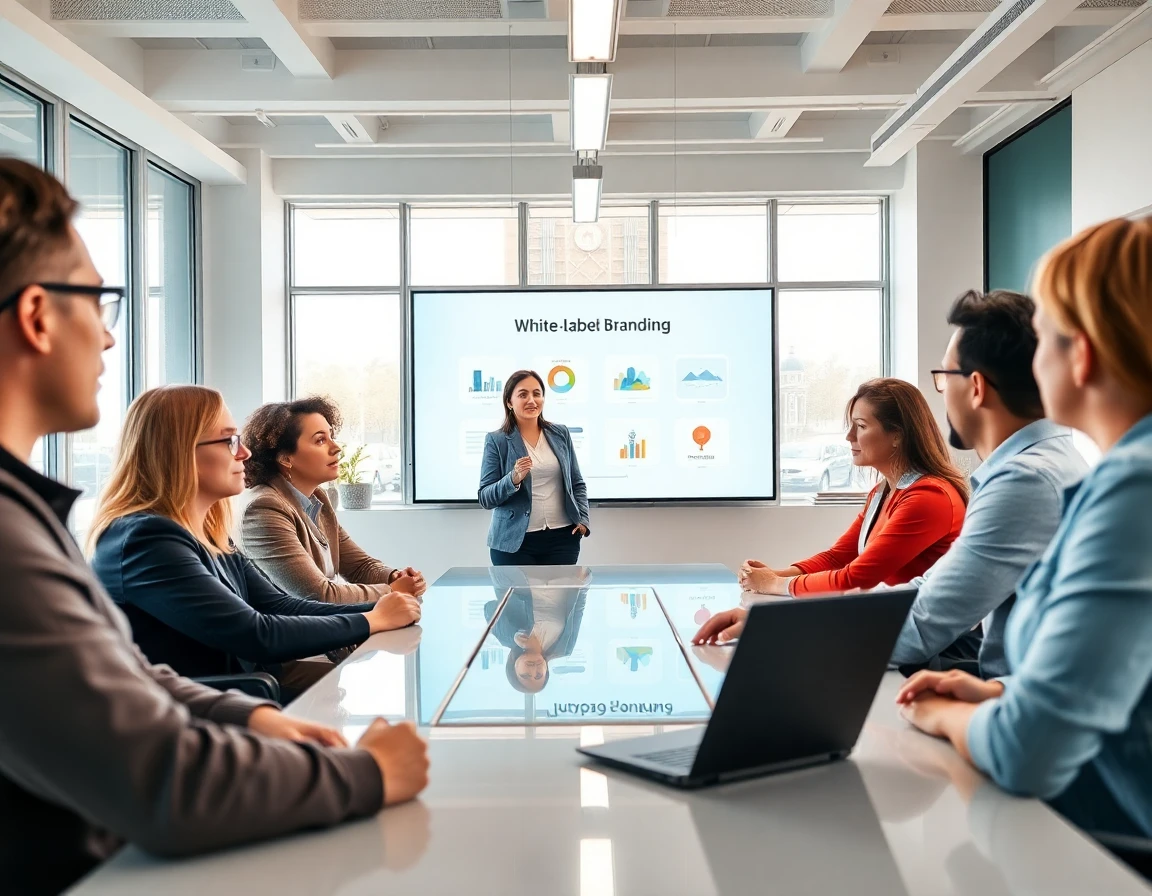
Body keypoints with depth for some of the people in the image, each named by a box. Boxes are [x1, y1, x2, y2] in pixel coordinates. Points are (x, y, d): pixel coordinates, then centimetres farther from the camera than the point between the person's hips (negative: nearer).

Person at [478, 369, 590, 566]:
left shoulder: (561, 434, 7)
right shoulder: (496, 440, -3)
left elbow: (577, 483, 15)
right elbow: (485, 498, -6)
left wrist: (583, 519, 1)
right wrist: (514, 479, -22)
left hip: (562, 537, 3)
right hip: (515, 541, -2)